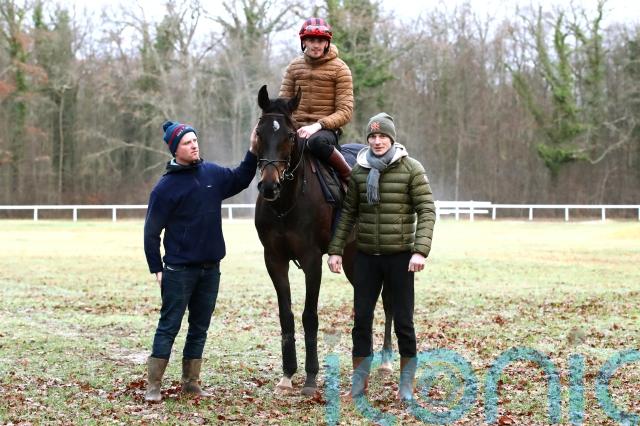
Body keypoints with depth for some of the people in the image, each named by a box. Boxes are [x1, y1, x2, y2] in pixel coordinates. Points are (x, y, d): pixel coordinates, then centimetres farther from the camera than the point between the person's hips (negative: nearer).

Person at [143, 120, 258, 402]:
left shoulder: (213, 174, 5)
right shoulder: (166, 186, -11)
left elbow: (240, 180, 23)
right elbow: (152, 231, -7)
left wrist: (253, 153, 9)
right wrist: (157, 268, -8)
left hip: (211, 268, 6)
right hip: (179, 270, -5)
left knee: (200, 328, 12)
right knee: (169, 327, -2)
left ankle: (191, 381, 21)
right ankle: (153, 385, 3)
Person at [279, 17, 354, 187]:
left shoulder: (339, 68, 0)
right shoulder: (294, 67, 12)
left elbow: (345, 112, -6)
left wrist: (317, 125, -22)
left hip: (326, 129, -5)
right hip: (296, 127, 5)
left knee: (316, 142, -39)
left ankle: (348, 177, -17)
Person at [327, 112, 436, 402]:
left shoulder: (411, 168, -7)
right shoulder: (358, 170, 4)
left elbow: (426, 211, -11)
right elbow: (348, 213, 9)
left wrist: (420, 251, -21)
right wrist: (335, 250, 3)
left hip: (399, 256, -3)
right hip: (366, 256, 3)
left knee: (403, 321, 4)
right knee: (361, 319, 7)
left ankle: (407, 383, 17)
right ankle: (359, 381, 18)